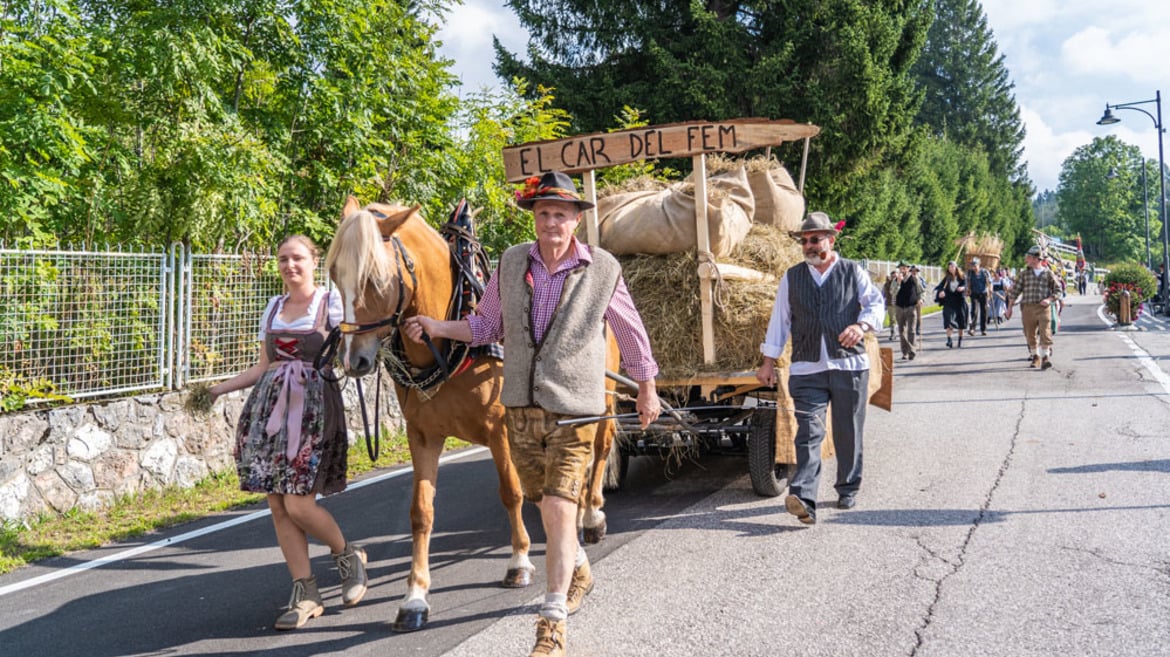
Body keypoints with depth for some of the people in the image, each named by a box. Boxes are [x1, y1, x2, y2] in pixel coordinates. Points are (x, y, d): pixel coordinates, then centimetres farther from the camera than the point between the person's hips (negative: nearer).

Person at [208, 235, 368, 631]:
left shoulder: (331, 302, 0)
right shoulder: (274, 307, 15)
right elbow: (263, 367, 18)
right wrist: (217, 390, 13)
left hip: (313, 408, -6)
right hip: (269, 407, 6)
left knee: (298, 504, -12)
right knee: (278, 506, 2)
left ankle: (348, 556, 17)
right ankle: (306, 594, 12)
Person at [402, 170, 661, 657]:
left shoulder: (602, 270, -6)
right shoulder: (511, 263, 1)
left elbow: (631, 334, 6)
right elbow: (487, 325, 11)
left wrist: (647, 392, 14)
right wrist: (437, 327, -4)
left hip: (574, 408, -4)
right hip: (520, 406, 4)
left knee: (558, 508, -10)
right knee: (544, 504, 18)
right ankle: (578, 570, 45)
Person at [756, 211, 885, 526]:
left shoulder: (853, 272, 8)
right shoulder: (792, 277, 11)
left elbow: (876, 302, 3)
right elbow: (780, 319, 11)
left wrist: (862, 325, -19)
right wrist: (768, 361, 7)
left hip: (849, 365, 0)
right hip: (807, 369, 0)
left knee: (848, 433, 9)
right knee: (809, 432, -12)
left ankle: (848, 490, 27)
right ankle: (803, 498, -21)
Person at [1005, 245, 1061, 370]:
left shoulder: (1048, 273, 5)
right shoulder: (1024, 274, 8)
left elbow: (1058, 290, 9)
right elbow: (1015, 291, 8)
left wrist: (1049, 299, -8)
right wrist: (1010, 307, 6)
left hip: (1043, 308, -2)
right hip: (1027, 307, 2)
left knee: (1045, 333, -12)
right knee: (1030, 335, 7)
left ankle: (1045, 358, -9)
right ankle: (1035, 357, 21)